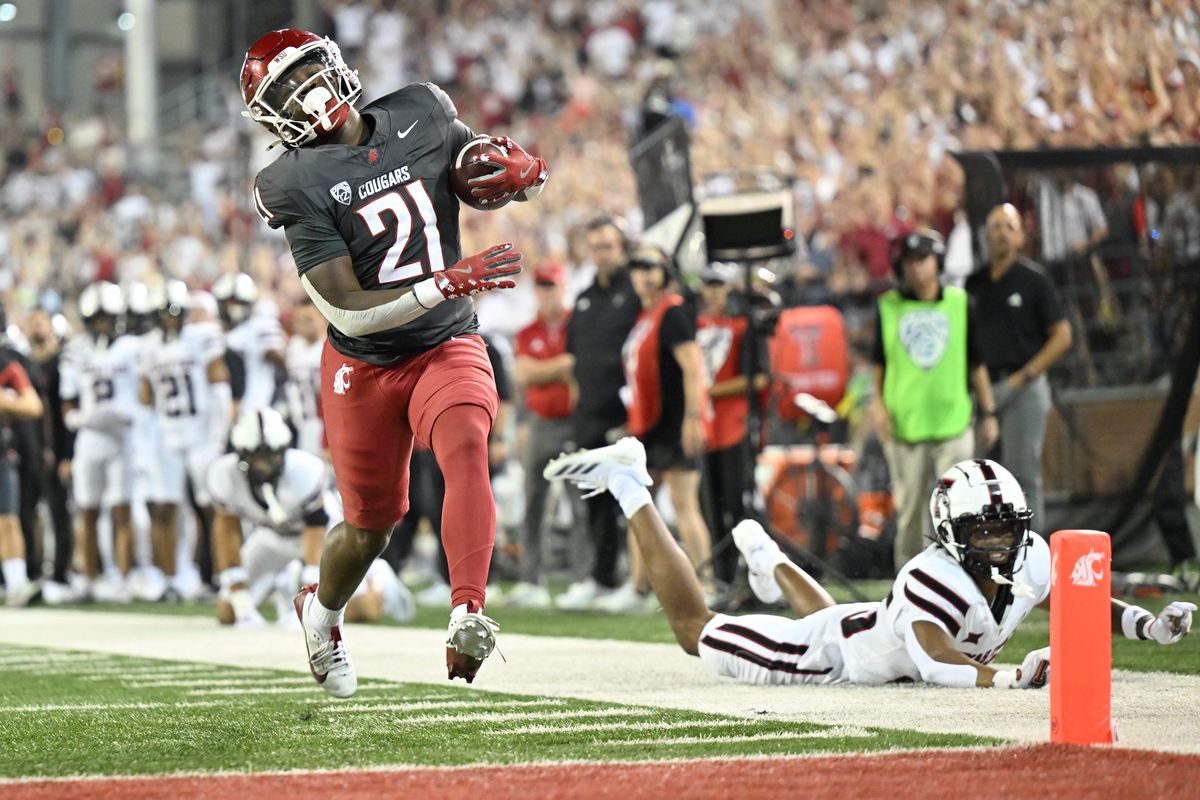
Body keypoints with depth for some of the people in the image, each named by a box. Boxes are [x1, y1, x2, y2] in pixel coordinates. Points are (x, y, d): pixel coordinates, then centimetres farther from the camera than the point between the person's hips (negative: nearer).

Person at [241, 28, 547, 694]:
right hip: (363, 365, -1)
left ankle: (467, 617, -42)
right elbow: (349, 313, -20)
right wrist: (448, 283, -28)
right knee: (371, 523, 11)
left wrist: (522, 173, -11)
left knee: (465, 444, -29)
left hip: (447, 346, 2)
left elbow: (492, 187, 14)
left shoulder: (421, 116, -3)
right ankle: (321, 610, 44)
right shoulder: (298, 184, -16)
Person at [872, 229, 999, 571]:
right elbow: (879, 362, 12)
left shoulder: (959, 302, 4)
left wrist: (988, 413, 9)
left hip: (953, 421, 0)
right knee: (909, 507, 5)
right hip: (904, 423, 0)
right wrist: (878, 403, 0)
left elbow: (976, 362, 9)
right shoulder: (889, 307, 4)